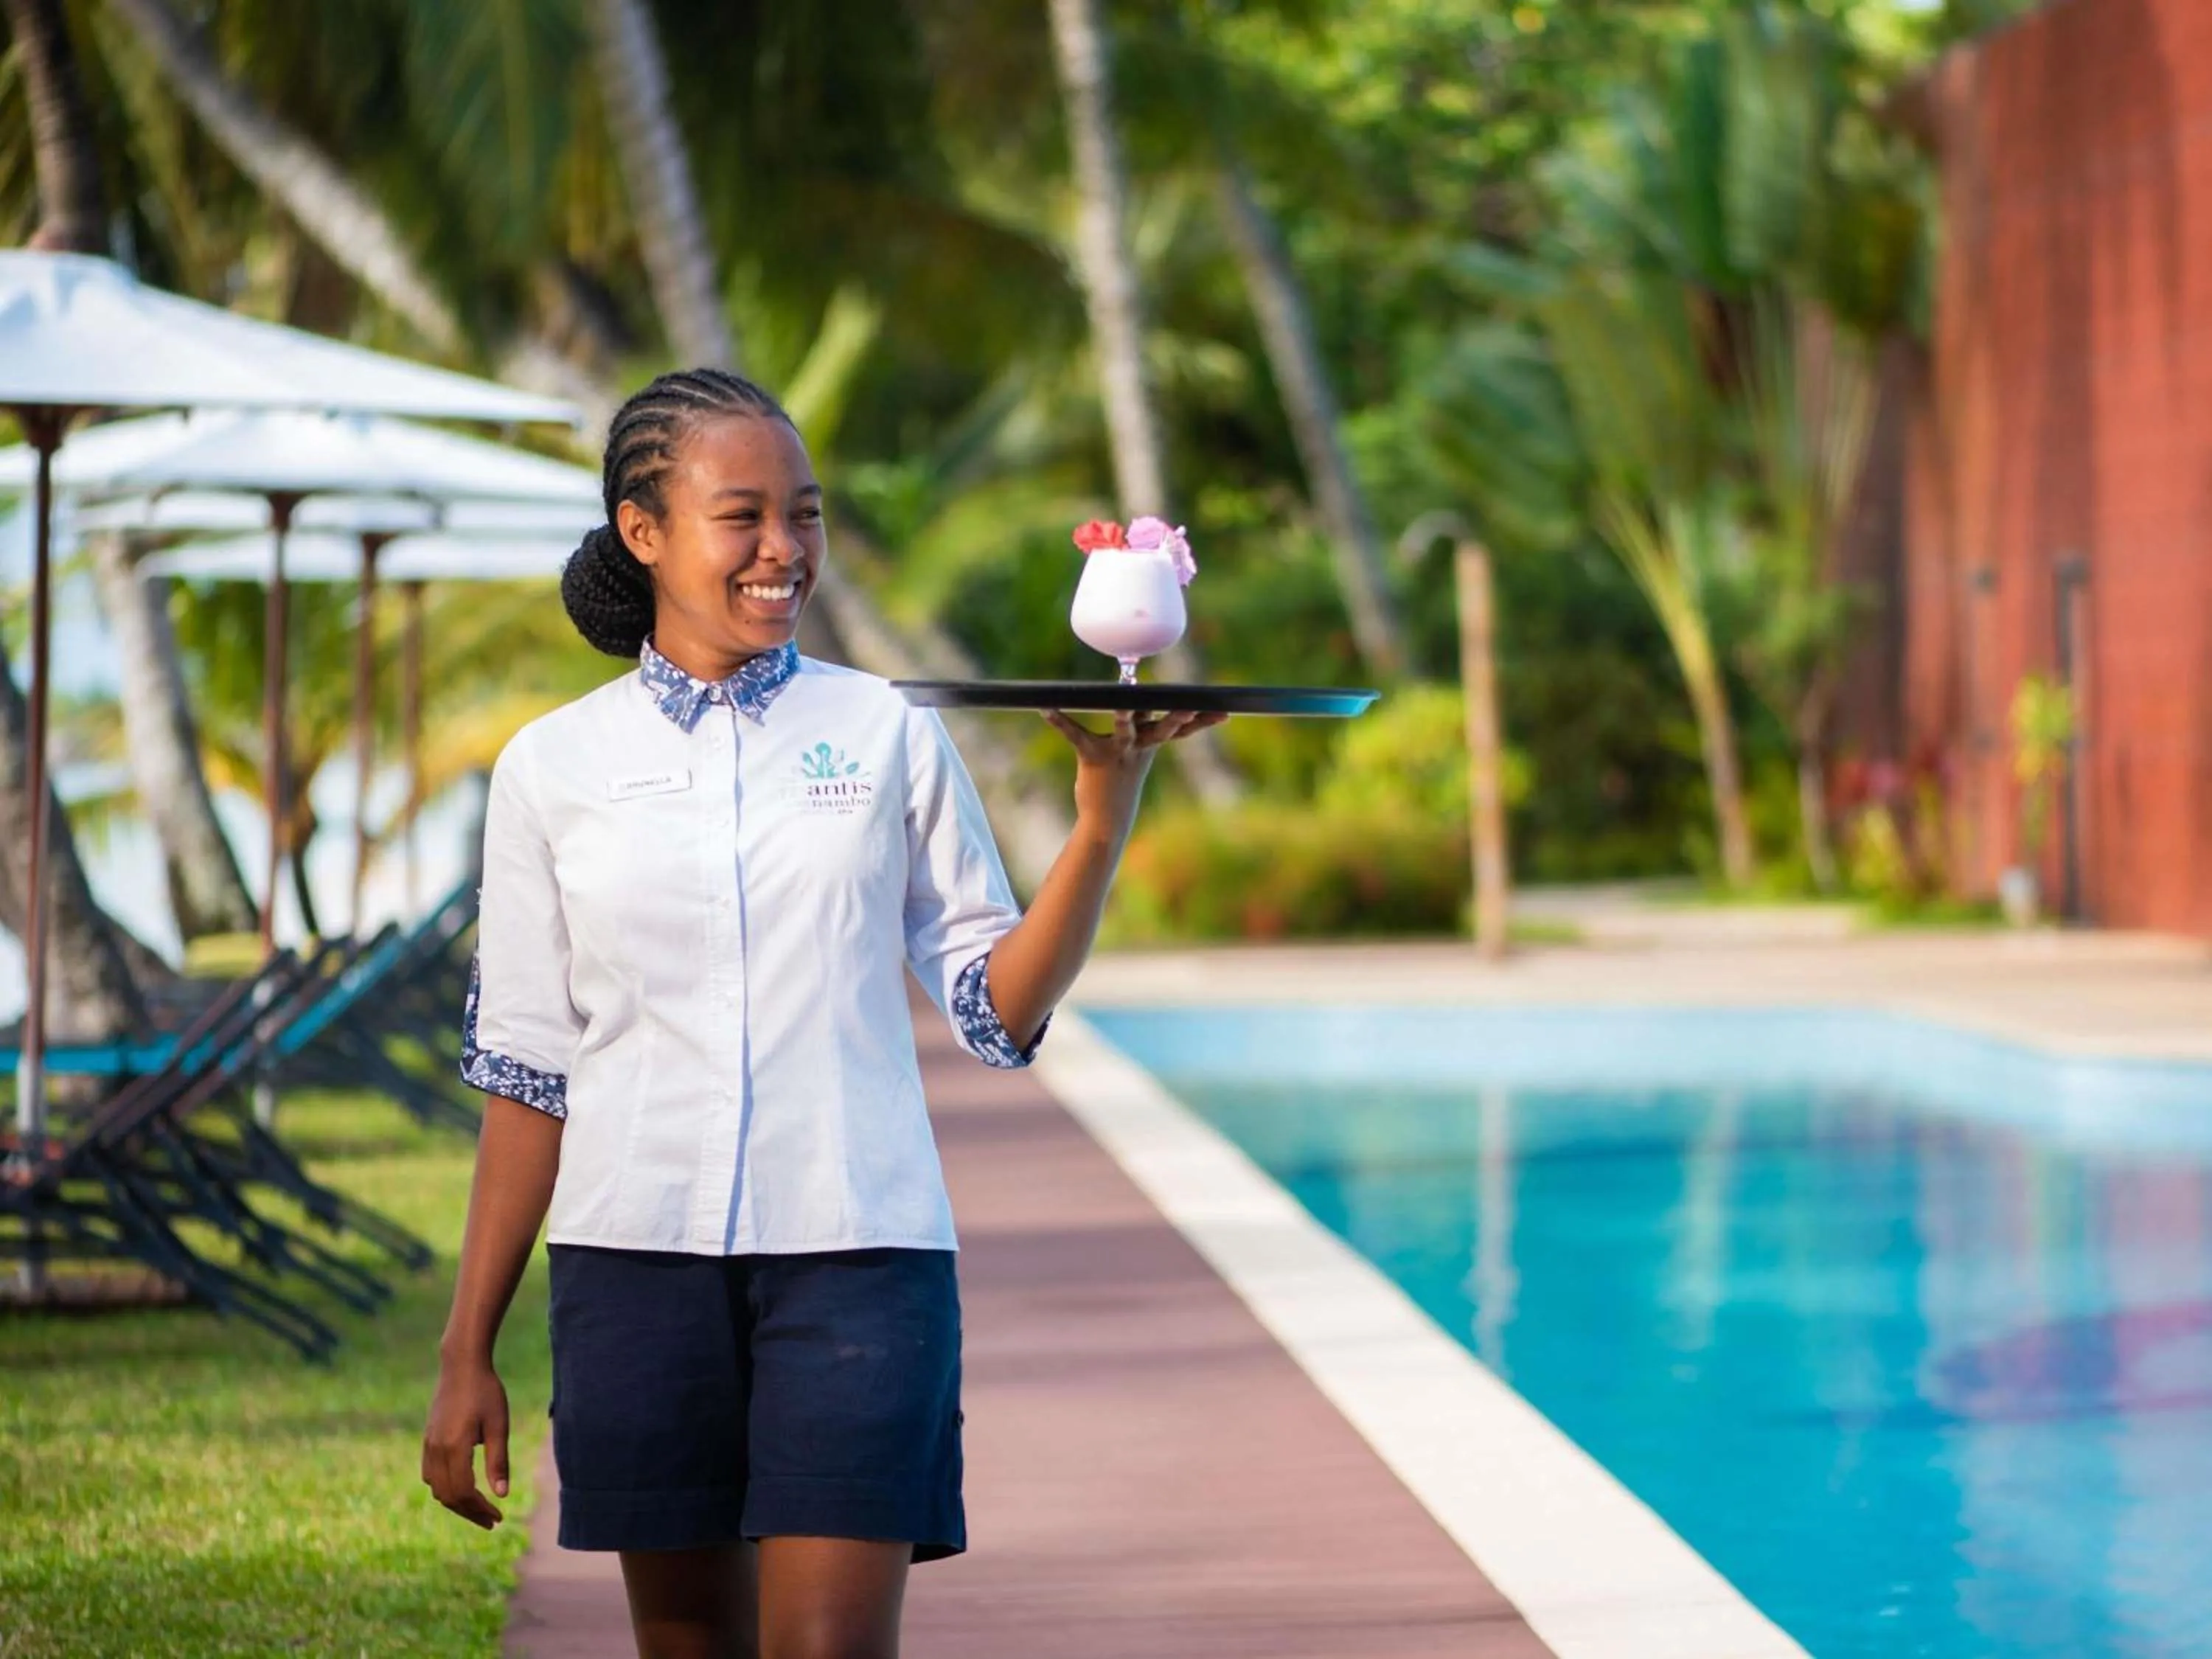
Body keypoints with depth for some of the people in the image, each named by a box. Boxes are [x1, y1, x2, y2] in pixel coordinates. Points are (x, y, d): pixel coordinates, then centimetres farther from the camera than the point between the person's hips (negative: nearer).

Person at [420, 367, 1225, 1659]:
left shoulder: (888, 734, 6)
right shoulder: (554, 768, 7)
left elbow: (1000, 1012, 3)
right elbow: (527, 1077, 9)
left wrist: (1107, 807, -10)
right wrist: (468, 1353, 6)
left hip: (856, 1259, -1)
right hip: (640, 1261, 1)